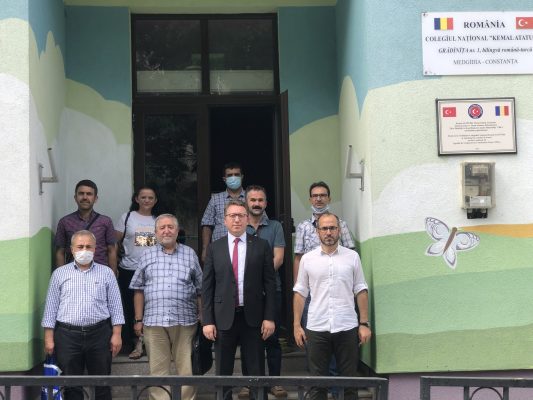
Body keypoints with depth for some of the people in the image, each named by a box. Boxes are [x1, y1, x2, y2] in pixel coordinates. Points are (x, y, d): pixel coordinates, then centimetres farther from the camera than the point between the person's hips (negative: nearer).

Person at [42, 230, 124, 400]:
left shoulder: (106, 273, 9)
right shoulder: (60, 274, 9)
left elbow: (115, 305, 7)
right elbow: (51, 307, 8)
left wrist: (116, 334, -2)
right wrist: (49, 338, 1)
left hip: (99, 334, 0)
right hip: (67, 335, 0)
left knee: (102, 384, 4)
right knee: (71, 385, 5)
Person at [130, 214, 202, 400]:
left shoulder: (190, 254, 9)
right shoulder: (147, 255, 9)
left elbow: (200, 290, 9)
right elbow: (139, 290, 9)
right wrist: (138, 320, 5)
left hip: (185, 321, 0)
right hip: (154, 321, 0)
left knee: (187, 368, 2)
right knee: (158, 370, 3)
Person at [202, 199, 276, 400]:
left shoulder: (261, 246, 3)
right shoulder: (214, 248, 5)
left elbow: (270, 283, 2)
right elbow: (207, 287, 3)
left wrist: (269, 317, -4)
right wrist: (207, 321, -2)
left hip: (253, 317, -1)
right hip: (223, 317, 1)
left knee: (257, 373, 5)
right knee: (223, 373, 9)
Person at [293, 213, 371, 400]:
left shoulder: (352, 257, 3)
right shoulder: (307, 259, 4)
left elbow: (361, 291, 4)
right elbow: (300, 293, 6)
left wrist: (364, 324, -1)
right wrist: (297, 325, 1)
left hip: (347, 328, 0)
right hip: (317, 329, 0)